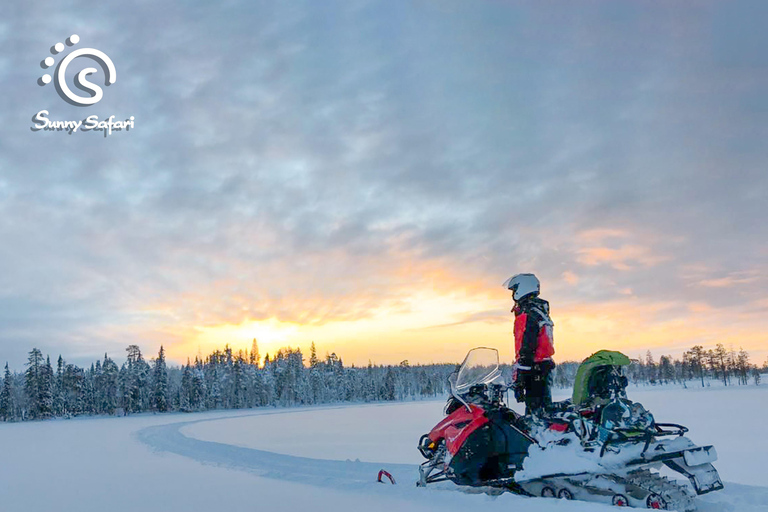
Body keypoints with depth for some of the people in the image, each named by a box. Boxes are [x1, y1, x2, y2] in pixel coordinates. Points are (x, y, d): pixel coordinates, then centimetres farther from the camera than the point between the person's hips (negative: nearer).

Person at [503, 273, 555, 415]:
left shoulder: (527, 315, -16)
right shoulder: (540, 311, 17)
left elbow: (525, 350, -21)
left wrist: (518, 381, -21)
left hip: (535, 371, -10)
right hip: (545, 366, 10)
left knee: (536, 412, -10)